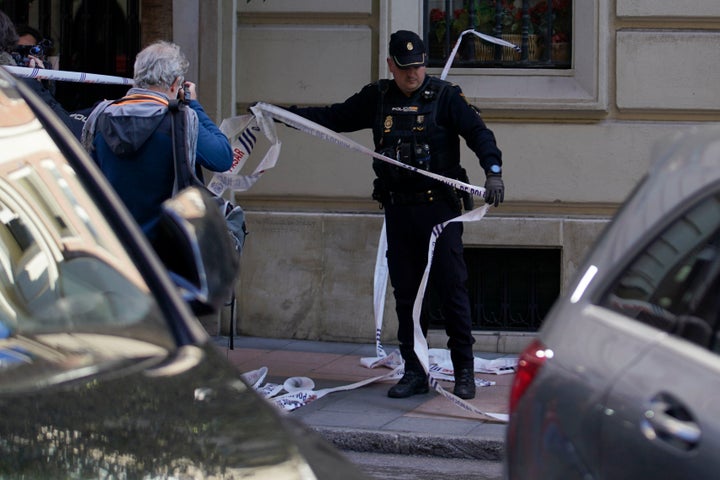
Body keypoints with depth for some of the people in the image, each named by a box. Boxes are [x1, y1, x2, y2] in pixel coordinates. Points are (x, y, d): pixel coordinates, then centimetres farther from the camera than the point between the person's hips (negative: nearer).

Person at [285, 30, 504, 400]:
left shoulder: (445, 96, -1)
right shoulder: (377, 99, 11)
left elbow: (478, 132, -9)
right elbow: (334, 117, 18)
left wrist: (493, 171, -26)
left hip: (440, 209, -4)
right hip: (398, 212, 4)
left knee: (452, 291, -5)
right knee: (405, 295, 7)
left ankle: (464, 372, 2)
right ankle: (414, 373, 14)